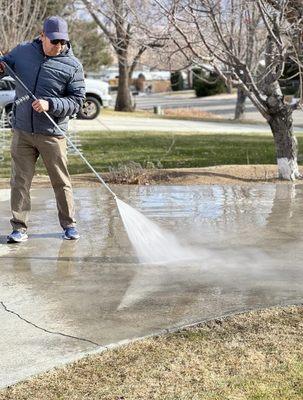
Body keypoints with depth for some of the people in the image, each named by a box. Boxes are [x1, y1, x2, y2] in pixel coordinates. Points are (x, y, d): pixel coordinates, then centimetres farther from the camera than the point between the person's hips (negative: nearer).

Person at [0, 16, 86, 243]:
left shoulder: (73, 65, -3)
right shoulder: (22, 52, 5)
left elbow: (77, 101, -5)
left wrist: (50, 104, -21)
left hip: (52, 134, -2)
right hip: (22, 132, 2)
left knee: (61, 181, 7)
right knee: (20, 180, 3)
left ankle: (69, 225, 21)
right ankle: (20, 228, 11)